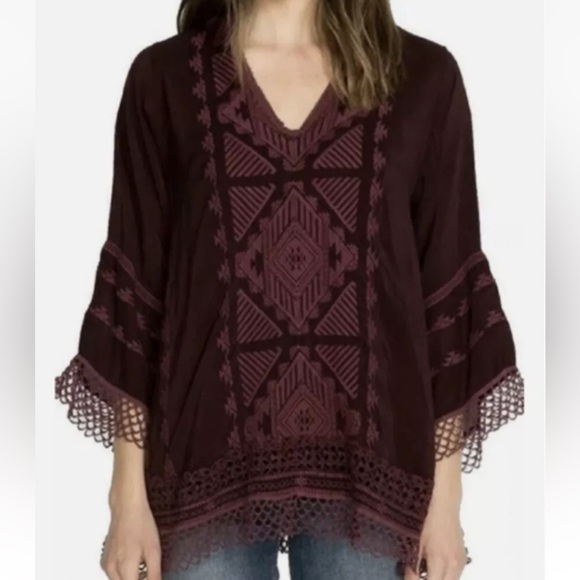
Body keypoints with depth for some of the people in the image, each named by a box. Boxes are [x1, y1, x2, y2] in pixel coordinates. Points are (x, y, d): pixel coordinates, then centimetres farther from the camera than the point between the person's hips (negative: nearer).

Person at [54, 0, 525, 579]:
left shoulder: (423, 78, 1)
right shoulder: (165, 79, 0)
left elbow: (450, 288, 2)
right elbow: (133, 284, 1)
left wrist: (445, 492, 2)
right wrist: (128, 493, -1)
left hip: (368, 466, 1)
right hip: (212, 463, 0)